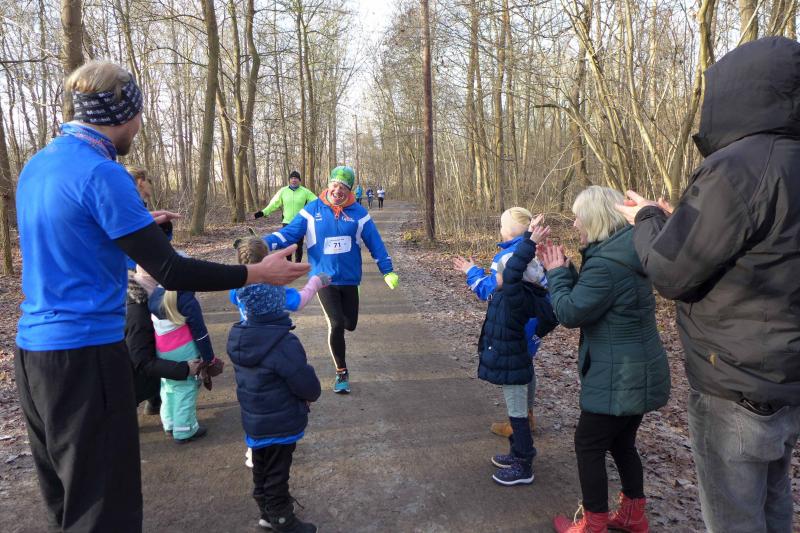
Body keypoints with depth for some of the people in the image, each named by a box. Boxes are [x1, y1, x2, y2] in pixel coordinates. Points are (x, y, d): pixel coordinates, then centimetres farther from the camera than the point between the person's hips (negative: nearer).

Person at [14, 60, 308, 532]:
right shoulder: (102, 173, -17)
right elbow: (170, 272, -21)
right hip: (86, 354, -9)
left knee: (63, 490, 22)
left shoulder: (37, 164, 10)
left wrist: (142, 224, 30)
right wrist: (256, 274, -14)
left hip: (33, 350, 9)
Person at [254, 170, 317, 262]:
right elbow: (274, 204, 1)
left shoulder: (305, 192, -3)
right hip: (287, 223, 1)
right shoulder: (283, 191, 1)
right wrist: (263, 212, -7)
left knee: (299, 245, 7)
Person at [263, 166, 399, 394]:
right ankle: (341, 373, 8)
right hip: (324, 278, -2)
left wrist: (388, 271, -1)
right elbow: (289, 233, -4)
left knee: (350, 325, 7)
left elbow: (375, 243, 1)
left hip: (349, 279, 2)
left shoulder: (358, 212, -2)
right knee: (336, 324, -12)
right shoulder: (312, 210, -4)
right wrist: (264, 242, -19)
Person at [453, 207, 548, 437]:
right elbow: (542, 285, 10)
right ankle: (528, 415, 35)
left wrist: (472, 272, -5)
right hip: (535, 320, 8)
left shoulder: (508, 256, -21)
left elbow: (490, 291, -20)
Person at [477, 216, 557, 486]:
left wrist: (530, 241, -45)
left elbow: (513, 273, -42)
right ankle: (518, 453, 38)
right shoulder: (510, 295, -1)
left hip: (512, 365, -10)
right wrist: (529, 237, 4)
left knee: (518, 414, 3)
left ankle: (523, 467, 16)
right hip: (508, 363, 10)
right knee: (515, 412, 22)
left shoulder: (517, 298, -27)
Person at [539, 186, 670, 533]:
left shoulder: (606, 263, -25)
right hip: (635, 373, 10)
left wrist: (557, 273, -8)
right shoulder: (622, 254, 7)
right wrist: (563, 269, 6)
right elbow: (588, 296, 15)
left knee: (588, 445, 6)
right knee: (621, 442, 22)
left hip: (619, 378, -10)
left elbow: (570, 313, -21)